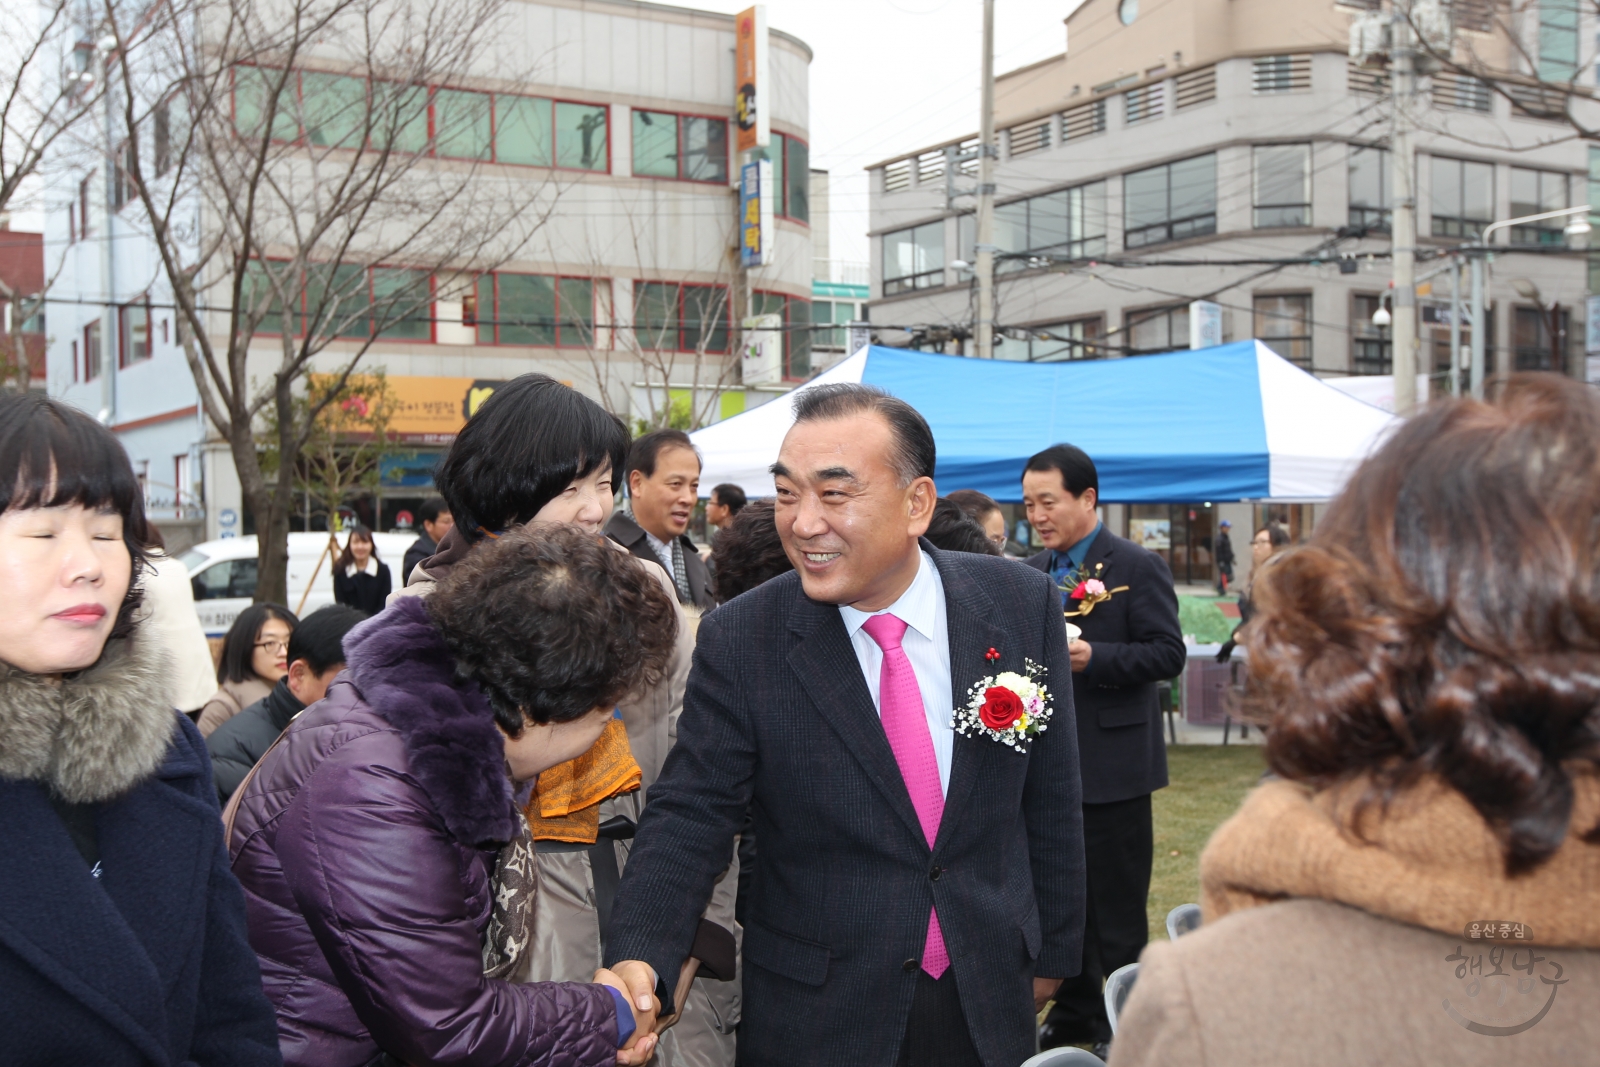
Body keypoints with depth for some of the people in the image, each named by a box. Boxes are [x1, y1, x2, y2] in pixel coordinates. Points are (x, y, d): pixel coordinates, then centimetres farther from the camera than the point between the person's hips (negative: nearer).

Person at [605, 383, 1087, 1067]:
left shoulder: (1022, 606, -8)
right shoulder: (739, 641, -14)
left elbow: (1049, 799, 1)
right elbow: (690, 816, -14)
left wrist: (1051, 951, 9)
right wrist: (637, 959, -30)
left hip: (990, 1001, 2)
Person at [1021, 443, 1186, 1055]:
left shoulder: (1138, 568, -8)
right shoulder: (1031, 573, 10)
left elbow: (1168, 655, -14)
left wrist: (1094, 658, -25)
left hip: (1112, 765, -6)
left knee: (1116, 911, 2)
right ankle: (1075, 1016, 29)